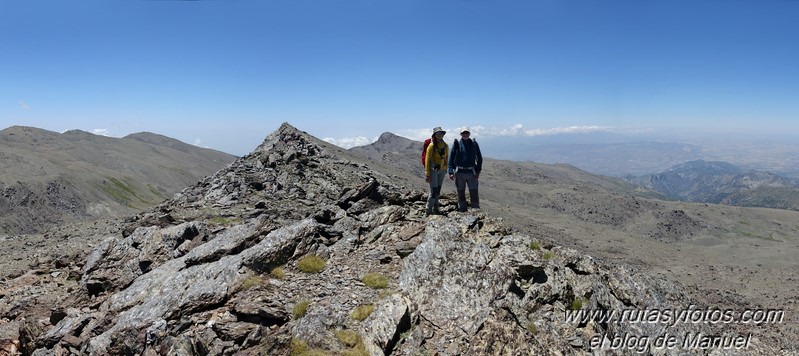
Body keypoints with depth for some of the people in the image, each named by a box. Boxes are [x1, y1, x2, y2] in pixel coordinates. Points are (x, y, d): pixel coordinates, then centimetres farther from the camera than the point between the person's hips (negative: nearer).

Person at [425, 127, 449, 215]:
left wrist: (446, 169, 14)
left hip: (442, 170, 6)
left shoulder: (445, 146, 4)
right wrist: (427, 174, -14)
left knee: (438, 191, 12)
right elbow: (427, 160, -11)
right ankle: (429, 210, 3)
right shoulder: (432, 146, -12)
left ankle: (436, 209, 23)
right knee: (433, 191, -8)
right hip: (433, 170, -6)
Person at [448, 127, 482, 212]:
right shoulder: (457, 144, 1)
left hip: (471, 172, 0)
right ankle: (462, 211, 17)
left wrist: (478, 171, 2)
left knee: (474, 193, 0)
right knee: (461, 194, 7)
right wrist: (451, 172, -6)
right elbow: (451, 158, 2)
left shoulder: (474, 144, 4)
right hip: (459, 172, 0)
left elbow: (479, 158, 10)